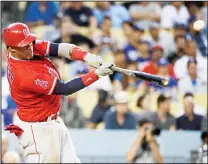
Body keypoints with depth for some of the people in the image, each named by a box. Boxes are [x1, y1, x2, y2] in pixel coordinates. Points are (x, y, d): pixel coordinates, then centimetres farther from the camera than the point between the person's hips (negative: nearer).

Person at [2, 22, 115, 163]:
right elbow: (65, 89, -26)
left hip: (54, 123, 9)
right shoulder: (26, 75, -30)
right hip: (38, 129, -9)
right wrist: (97, 74, -28)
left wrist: (86, 56, -30)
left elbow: (59, 48, -12)